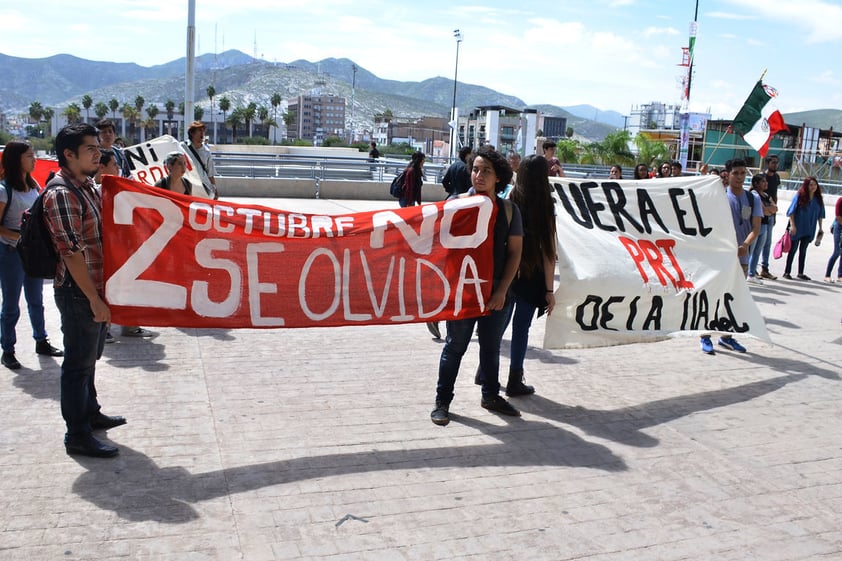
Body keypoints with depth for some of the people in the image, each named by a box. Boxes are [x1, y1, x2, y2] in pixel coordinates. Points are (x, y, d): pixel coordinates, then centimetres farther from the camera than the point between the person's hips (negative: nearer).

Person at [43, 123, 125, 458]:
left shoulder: (86, 186, 10)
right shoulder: (61, 194, -19)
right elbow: (71, 252, -22)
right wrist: (94, 299, -21)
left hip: (95, 287, 9)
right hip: (78, 293, -9)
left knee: (90, 355, 21)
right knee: (79, 362, 1)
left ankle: (90, 412, 37)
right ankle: (78, 435, 11)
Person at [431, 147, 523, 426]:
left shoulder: (509, 209, 1)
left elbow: (514, 252, 2)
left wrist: (502, 290, -6)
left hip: (496, 292, 3)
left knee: (491, 347, 17)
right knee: (455, 347, 6)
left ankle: (491, 396, 35)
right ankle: (442, 402, 18)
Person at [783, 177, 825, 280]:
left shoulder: (818, 199, 4)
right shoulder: (799, 196, -8)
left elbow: (820, 215, 11)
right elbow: (791, 212, -8)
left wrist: (820, 228, 11)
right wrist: (792, 225, -14)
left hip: (809, 229, 4)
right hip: (797, 229, -4)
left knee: (803, 250, 10)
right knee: (793, 249, 2)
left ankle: (800, 273, 16)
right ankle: (787, 272, 8)